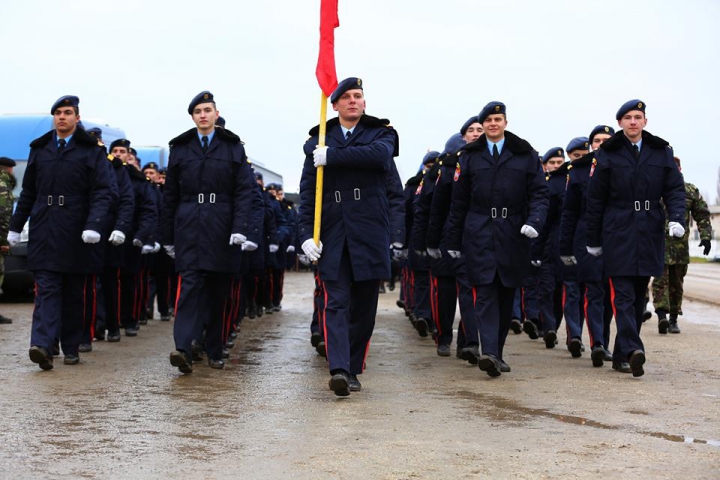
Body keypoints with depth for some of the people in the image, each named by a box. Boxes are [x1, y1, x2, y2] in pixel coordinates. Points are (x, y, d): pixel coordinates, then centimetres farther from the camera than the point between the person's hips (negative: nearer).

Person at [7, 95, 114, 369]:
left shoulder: (92, 151, 1)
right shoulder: (39, 149, 12)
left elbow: (103, 192, -7)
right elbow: (28, 192, 17)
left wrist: (94, 225, -20)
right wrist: (15, 226, 14)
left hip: (75, 234, -2)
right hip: (44, 232, 2)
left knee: (74, 293, 7)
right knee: (47, 289, -8)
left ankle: (71, 348, 16)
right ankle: (42, 345, -19)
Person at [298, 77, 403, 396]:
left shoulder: (381, 134, 8)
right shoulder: (318, 142, 12)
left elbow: (379, 154, -18)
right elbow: (307, 192, 7)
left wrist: (331, 157, -14)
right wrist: (306, 233, -5)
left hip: (370, 234, 0)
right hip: (332, 235, 0)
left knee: (364, 306, 4)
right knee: (336, 302, -10)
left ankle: (353, 370, 14)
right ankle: (338, 369, -20)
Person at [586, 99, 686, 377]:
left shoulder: (661, 151, 8)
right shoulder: (608, 154, 2)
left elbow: (675, 188, 5)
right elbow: (595, 199, 4)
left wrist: (677, 218, -14)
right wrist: (594, 240, 4)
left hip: (649, 235, 3)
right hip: (618, 235, -3)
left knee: (639, 295, 8)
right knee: (623, 295, -13)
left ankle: (621, 354, 17)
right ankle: (633, 350, -23)